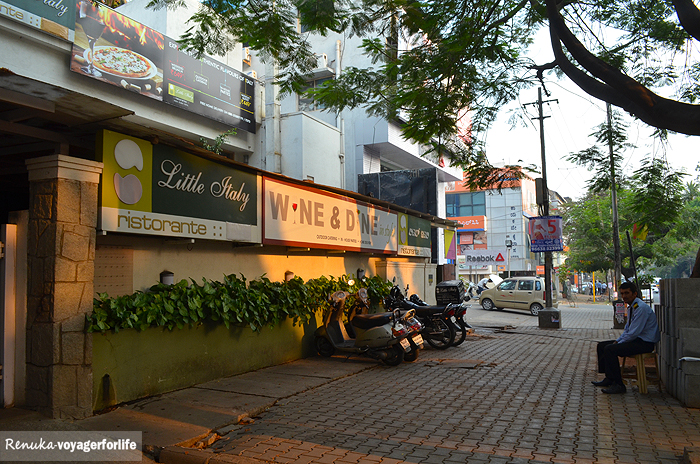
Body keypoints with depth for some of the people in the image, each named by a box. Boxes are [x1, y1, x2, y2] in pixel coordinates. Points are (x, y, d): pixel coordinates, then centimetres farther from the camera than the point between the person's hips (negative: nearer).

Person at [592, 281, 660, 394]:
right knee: (601, 346, 8)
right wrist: (617, 341, 5)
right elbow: (627, 329, 20)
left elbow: (633, 333, -23)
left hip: (645, 343, -10)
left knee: (610, 349, -25)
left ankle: (618, 385, -17)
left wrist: (619, 343, -13)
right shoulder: (630, 307, 12)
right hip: (635, 339, 10)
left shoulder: (641, 308, -20)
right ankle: (609, 378, 13)